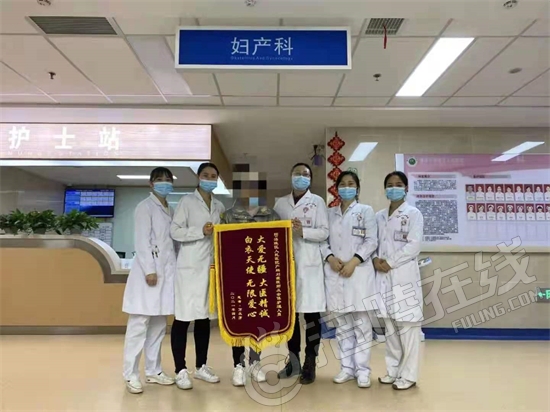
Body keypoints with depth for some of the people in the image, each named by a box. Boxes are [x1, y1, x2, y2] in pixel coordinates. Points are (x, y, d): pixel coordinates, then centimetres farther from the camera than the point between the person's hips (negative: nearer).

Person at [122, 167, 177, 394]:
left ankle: (153, 371, 21)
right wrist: (149, 270, -18)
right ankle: (131, 375, 6)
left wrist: (173, 269, 9)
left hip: (167, 271, 7)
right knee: (139, 324, -3)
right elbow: (142, 241, -11)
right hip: (149, 270, -7)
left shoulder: (170, 210, 18)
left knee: (159, 325, 11)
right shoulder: (145, 207, -3)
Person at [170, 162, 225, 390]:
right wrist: (201, 231, -17)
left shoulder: (219, 206, 15)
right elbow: (175, 231, -8)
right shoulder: (187, 201, -1)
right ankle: (181, 370, 8)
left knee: (205, 316, 11)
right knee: (183, 316, -3)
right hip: (190, 266, -5)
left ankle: (201, 366, 22)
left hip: (212, 266, 5)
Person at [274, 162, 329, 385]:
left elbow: (324, 232, -4)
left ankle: (310, 363, 11)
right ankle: (293, 360, 24)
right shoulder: (281, 203, 14)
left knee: (311, 313, 0)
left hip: (309, 264, -3)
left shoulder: (317, 202, 4)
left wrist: (303, 231, -17)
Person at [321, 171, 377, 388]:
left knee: (361, 324, -1)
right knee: (342, 324, 9)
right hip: (335, 273, 3)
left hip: (359, 272, -3)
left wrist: (354, 261, -13)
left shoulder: (366, 211, 5)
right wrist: (330, 258, -10)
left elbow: (372, 241, -3)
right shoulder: (330, 213, 14)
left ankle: (362, 370, 10)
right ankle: (347, 368, 19)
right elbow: (323, 240, 8)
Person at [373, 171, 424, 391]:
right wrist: (376, 260, -7)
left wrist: (390, 263, -12)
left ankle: (408, 375, 8)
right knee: (390, 325, 11)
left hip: (404, 275, -5)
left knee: (407, 325, -3)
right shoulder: (379, 216, 14)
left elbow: (414, 246, -11)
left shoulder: (413, 213, -1)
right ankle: (393, 370, 22)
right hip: (383, 276, 5)